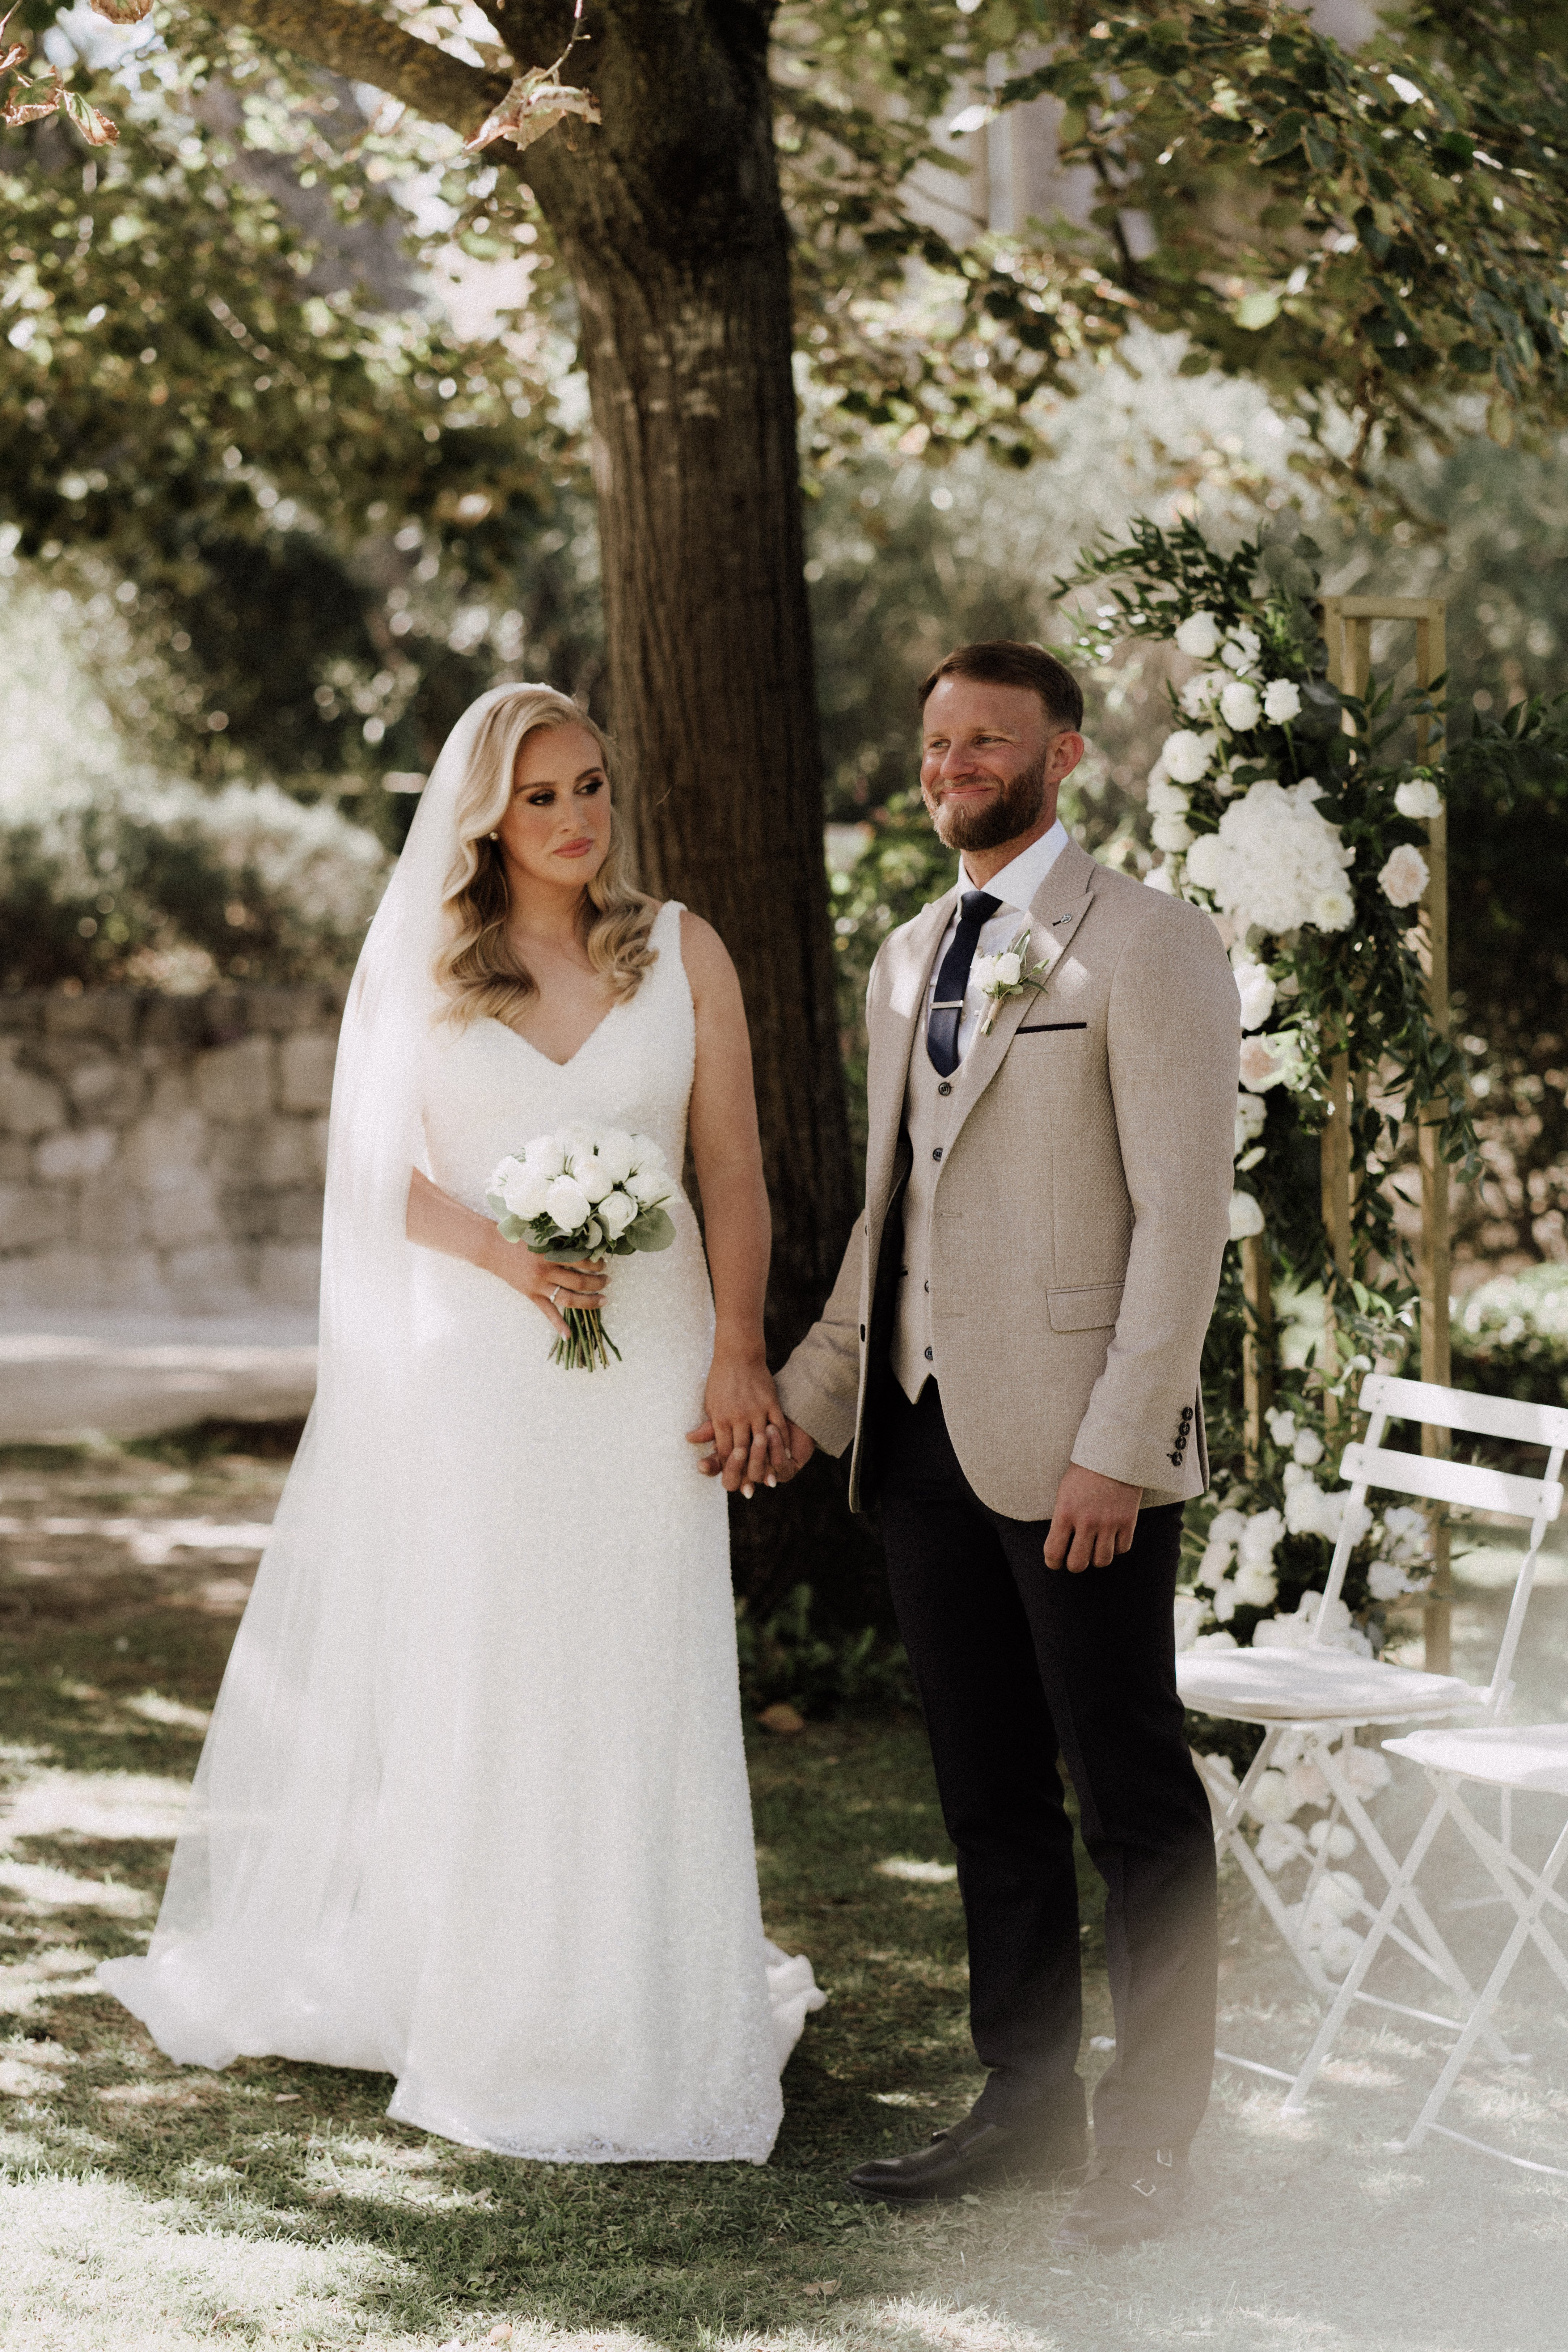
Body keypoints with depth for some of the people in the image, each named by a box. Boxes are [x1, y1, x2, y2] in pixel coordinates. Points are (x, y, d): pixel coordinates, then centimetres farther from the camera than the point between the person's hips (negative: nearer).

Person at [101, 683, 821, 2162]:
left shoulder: (681, 954, 5)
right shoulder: (424, 970, 5)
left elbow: (733, 1171, 3)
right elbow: (392, 1173, 4)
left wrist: (739, 1353, -8)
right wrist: (507, 1258, -14)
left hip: (642, 1361, 0)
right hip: (472, 1369, 0)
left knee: (633, 1686, 1)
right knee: (471, 1688, 4)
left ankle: (637, 2017, 10)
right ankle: (492, 2006, 14)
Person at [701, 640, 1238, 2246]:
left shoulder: (1146, 949, -7)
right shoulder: (906, 960, 17)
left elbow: (1183, 1214, -12)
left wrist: (1116, 1448, -17)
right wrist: (809, 1392, 13)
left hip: (1077, 1451, -7)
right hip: (923, 1441, 7)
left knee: (1133, 1805, 1)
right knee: (989, 1802, 14)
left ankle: (1150, 2140, 11)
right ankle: (1024, 2102, 24)